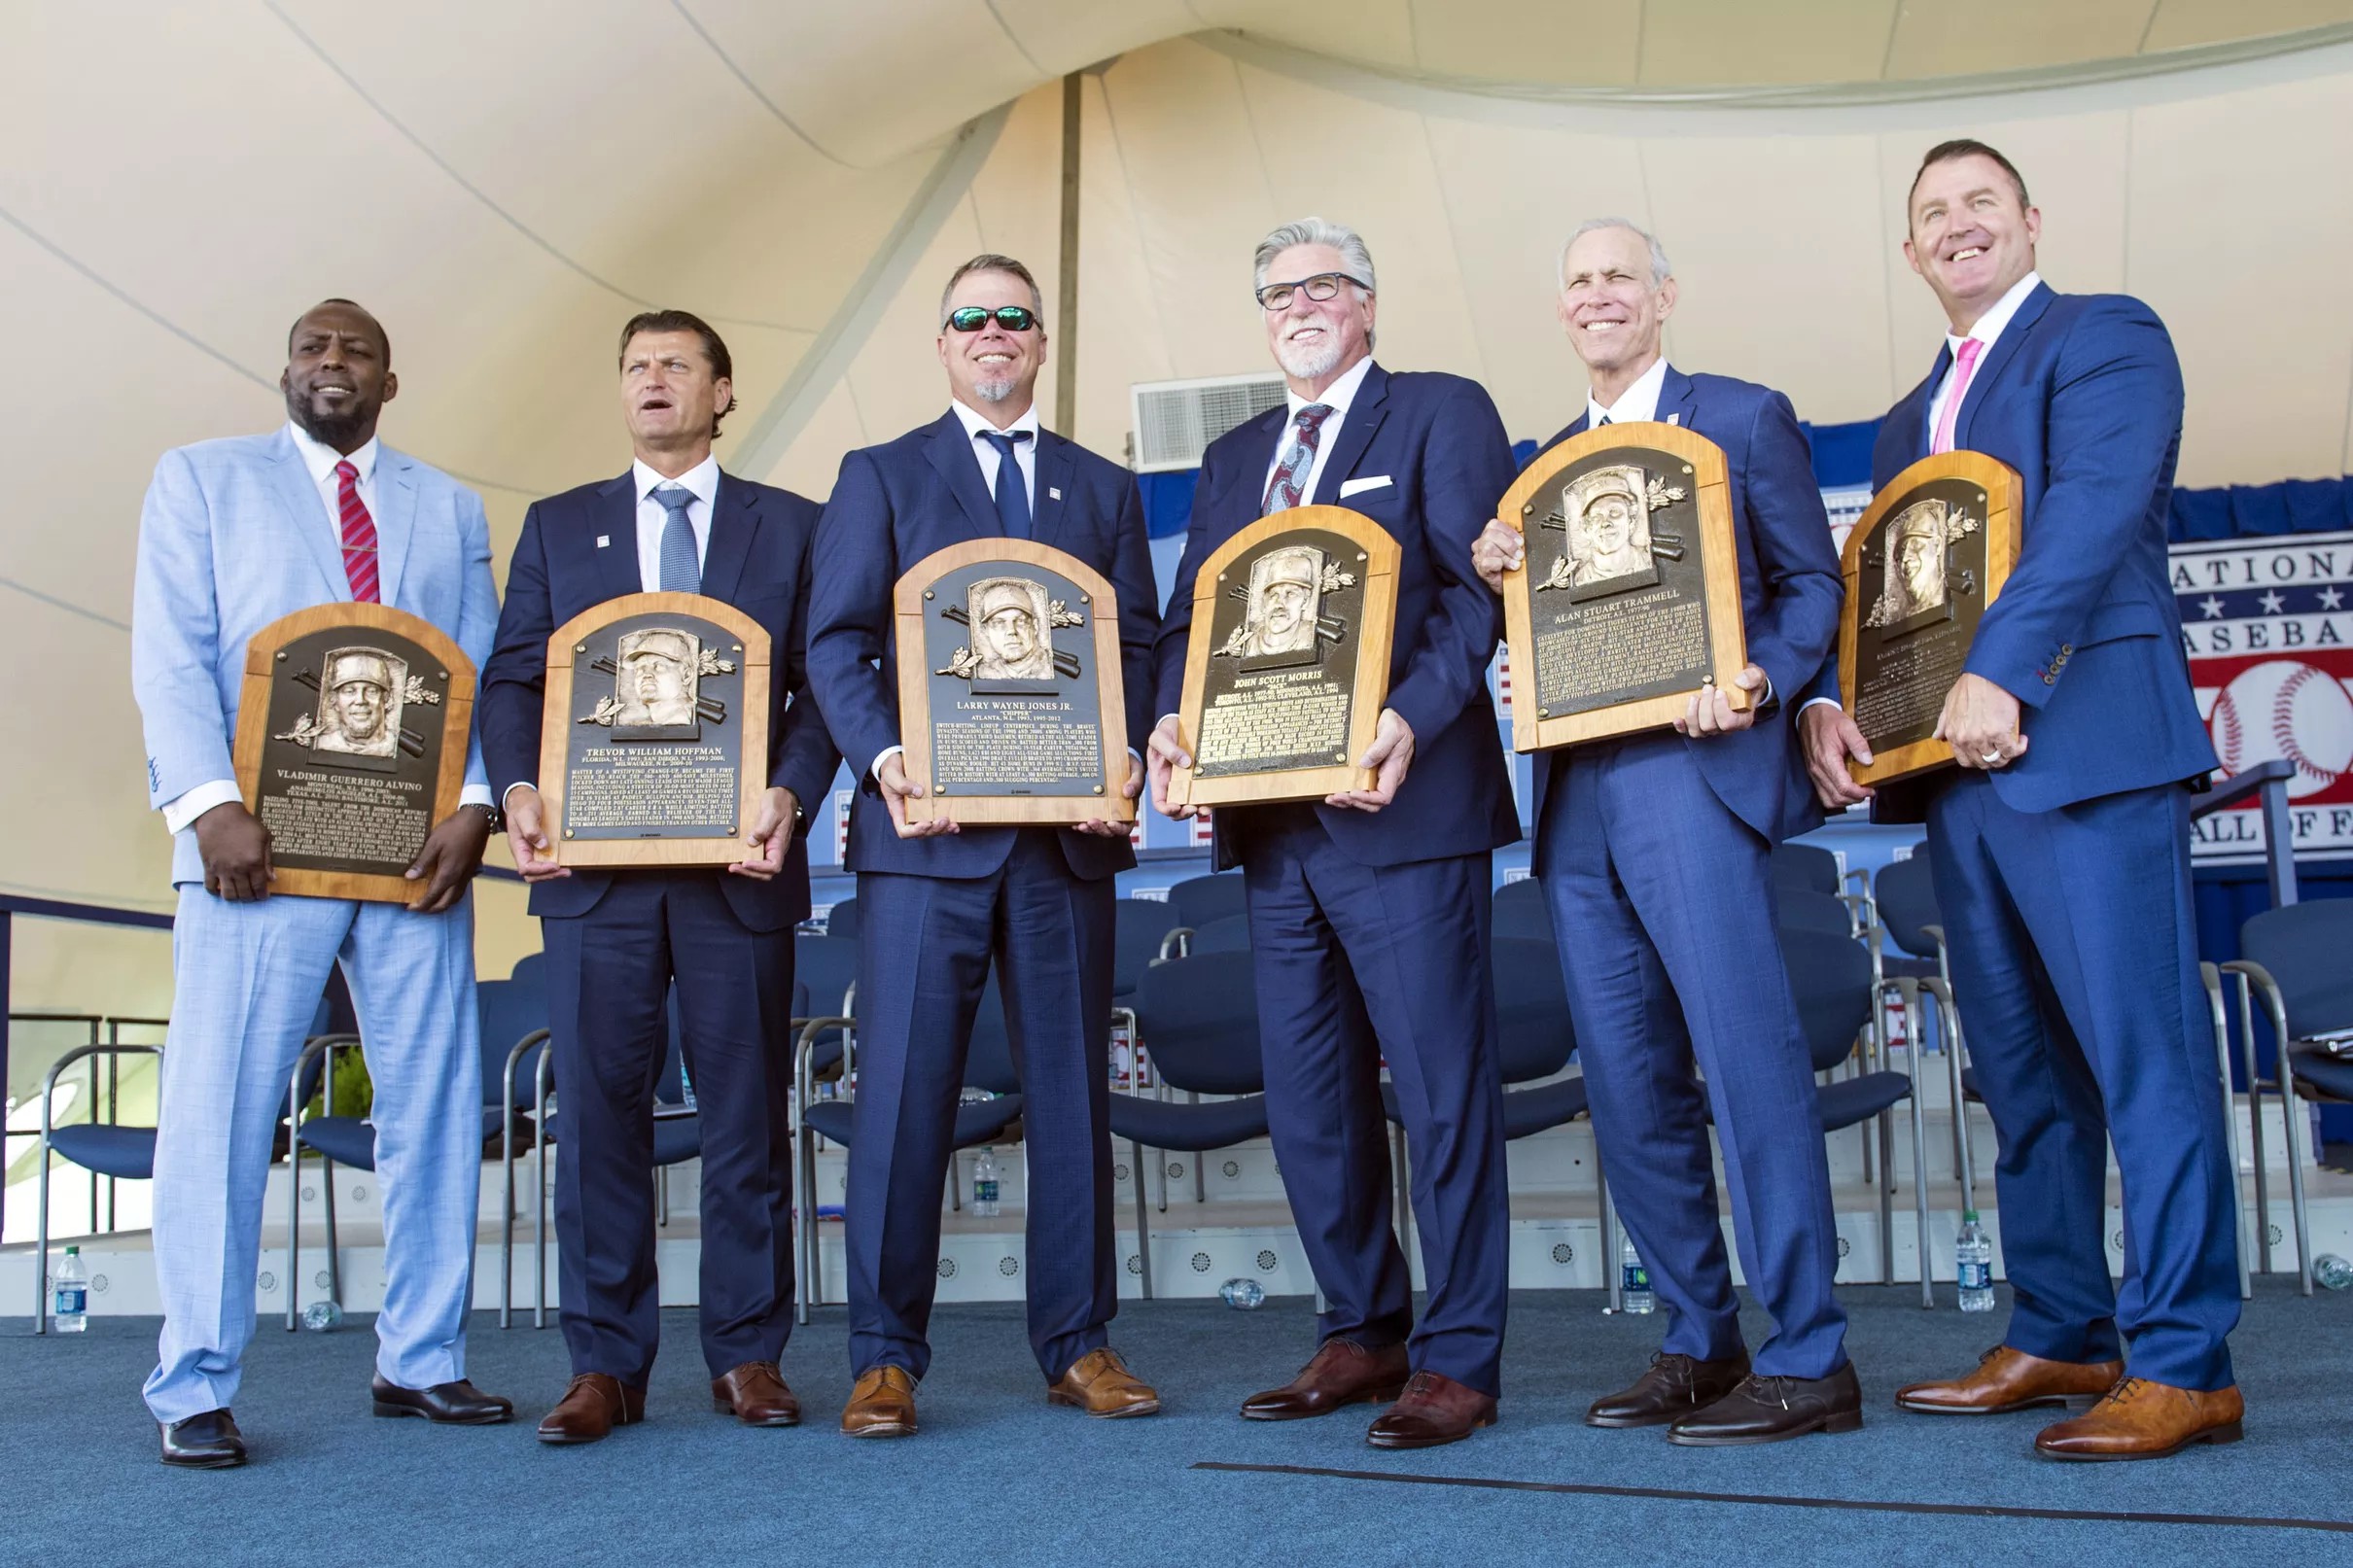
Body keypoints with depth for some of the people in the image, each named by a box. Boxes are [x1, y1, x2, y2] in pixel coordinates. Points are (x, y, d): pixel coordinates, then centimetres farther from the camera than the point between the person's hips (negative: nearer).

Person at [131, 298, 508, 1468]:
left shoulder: (448, 508, 19)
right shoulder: (203, 478, 13)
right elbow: (171, 656, 1)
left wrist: (472, 806, -7)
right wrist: (208, 803, -14)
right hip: (258, 842, -2)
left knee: (435, 1107, 4)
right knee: (219, 1108, -3)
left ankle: (419, 1361, 15)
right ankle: (195, 1390, 4)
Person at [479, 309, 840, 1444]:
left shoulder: (791, 527, 11)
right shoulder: (558, 527, 16)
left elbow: (824, 682, 4)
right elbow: (513, 677, 9)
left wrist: (789, 793, -13)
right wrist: (519, 789, -9)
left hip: (737, 860, -1)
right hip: (595, 862, 1)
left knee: (746, 1110, 4)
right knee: (598, 1109, 2)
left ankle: (748, 1352, 14)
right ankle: (604, 1362, 11)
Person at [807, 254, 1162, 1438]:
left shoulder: (1105, 489, 18)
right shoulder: (880, 476, 11)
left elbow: (1137, 645, 10)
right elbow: (836, 641, 2)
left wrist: (1122, 761, -8)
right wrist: (885, 757, -15)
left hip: (1068, 827, 3)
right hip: (927, 823, -2)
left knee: (1071, 1087, 6)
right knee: (902, 1089, -2)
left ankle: (1077, 1345, 16)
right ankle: (886, 1356, 6)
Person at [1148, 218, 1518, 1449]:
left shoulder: (1441, 414, 2)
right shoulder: (1231, 459, 21)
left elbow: (1475, 587, -9)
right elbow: (1189, 618, 17)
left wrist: (1411, 722, -23)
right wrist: (1173, 721, -3)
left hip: (1400, 806, -7)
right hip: (1271, 817, 7)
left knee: (1441, 1088, -2)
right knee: (1307, 1100, 12)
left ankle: (1456, 1360, 7)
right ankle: (1361, 1335, 25)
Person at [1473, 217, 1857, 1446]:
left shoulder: (1742, 419, 6)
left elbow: (1812, 582, 2)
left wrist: (1757, 681, -16)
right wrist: (1499, 573, 1)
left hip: (1691, 773, -6)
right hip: (1575, 795, 6)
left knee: (1748, 1058, -10)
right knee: (1629, 1087, 7)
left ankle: (1807, 1360, -2)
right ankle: (1700, 1344, 19)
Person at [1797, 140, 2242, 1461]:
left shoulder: (2105, 336, 2)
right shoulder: (1913, 418, 25)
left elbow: (2097, 505, -14)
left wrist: (1998, 672, -26)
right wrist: (1833, 697, -2)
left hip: (2085, 744, -8)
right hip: (1952, 765, 8)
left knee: (2142, 1054, -7)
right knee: (2022, 1068, 11)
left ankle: (2184, 1364, -2)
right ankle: (2059, 1337, 19)